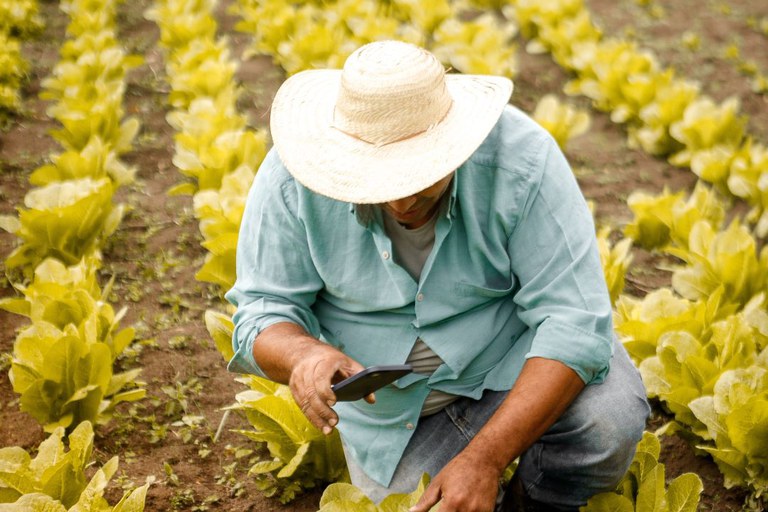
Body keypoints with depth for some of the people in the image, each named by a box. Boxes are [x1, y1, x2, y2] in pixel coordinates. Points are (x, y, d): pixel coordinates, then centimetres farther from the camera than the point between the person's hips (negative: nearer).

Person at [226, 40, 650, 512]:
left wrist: (484, 458, -37)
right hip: (392, 402, 2)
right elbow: (263, 312, -14)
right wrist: (303, 355, -40)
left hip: (517, 358, -2)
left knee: (609, 420, -29)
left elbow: (575, 319, -29)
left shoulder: (521, 159, -28)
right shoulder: (295, 178, -22)